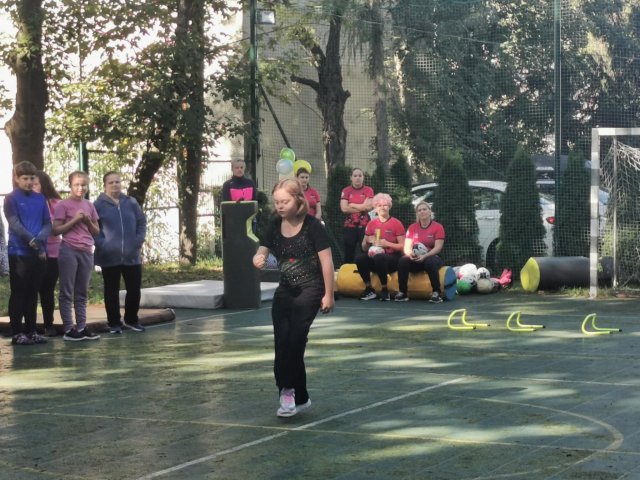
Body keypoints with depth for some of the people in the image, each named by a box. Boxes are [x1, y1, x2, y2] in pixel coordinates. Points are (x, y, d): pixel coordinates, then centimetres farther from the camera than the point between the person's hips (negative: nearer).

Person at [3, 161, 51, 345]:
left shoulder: (40, 198, 11)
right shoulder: (11, 198, -2)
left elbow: (48, 223, 7)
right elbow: (14, 224, -12)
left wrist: (40, 240, -12)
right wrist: (32, 240, -22)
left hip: (39, 252, 4)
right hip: (19, 252, -4)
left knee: (33, 293, 9)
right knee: (18, 293, -1)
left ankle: (31, 330, 15)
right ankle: (17, 333, 2)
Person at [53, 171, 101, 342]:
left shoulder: (89, 206, 12)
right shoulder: (63, 205, -4)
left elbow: (96, 231, 15)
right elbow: (56, 230, -7)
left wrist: (88, 221, -4)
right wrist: (75, 220, -13)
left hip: (87, 252, 6)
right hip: (69, 251, -6)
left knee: (82, 293, 9)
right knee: (67, 292, -2)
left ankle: (82, 328, 11)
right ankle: (68, 329, -1)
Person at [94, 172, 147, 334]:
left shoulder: (131, 202, 6)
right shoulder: (98, 205, -2)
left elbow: (141, 222, 10)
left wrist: (139, 241, -2)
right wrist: (101, 244, -13)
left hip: (132, 255, 3)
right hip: (109, 257, -3)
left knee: (134, 289, 7)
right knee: (112, 291, 4)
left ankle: (131, 319, 23)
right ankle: (114, 323, 12)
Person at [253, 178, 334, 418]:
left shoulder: (312, 226, -12)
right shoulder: (275, 226, 3)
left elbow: (326, 261, -10)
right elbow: (262, 252, 7)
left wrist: (329, 294, -9)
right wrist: (258, 259, -19)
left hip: (309, 290, -6)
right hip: (285, 289, 6)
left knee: (295, 339, -15)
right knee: (282, 341, 0)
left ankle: (288, 390, 0)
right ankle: (299, 397, 12)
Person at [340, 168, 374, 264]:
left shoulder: (368, 190, 4)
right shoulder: (346, 190, 5)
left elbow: (369, 206, -10)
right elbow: (344, 208, -7)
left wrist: (352, 205, -6)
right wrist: (362, 208, -8)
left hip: (364, 226, -1)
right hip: (349, 226, 1)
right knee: (348, 253, 5)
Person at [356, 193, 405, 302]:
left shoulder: (396, 223, -2)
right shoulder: (371, 224, 9)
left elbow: (403, 246, -6)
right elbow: (364, 247, 13)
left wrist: (387, 244, -18)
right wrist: (368, 241, -9)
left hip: (393, 258, -4)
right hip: (375, 255, 4)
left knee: (379, 258, -38)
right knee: (359, 258, -27)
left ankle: (385, 291, -20)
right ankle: (369, 290, -13)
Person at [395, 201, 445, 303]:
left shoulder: (438, 227, -2)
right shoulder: (412, 227, 8)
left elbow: (438, 247, -12)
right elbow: (407, 247, 2)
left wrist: (425, 256, -28)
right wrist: (410, 254, -23)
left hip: (431, 257, -3)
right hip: (415, 259, 3)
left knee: (430, 262, -38)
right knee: (403, 261, -28)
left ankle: (436, 293, -30)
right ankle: (402, 292, -21)